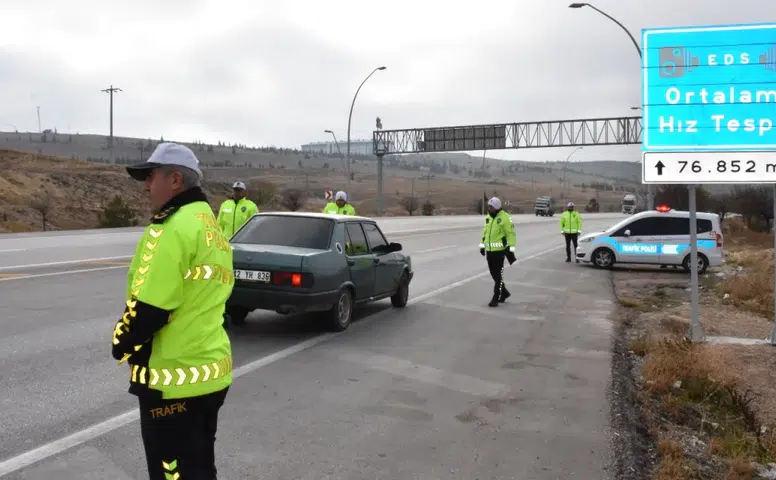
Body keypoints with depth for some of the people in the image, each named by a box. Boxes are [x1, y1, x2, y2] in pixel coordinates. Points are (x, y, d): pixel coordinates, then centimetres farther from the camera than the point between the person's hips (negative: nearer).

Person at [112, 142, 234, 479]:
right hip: (212, 368, 9)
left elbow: (147, 308, -21)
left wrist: (123, 346, -3)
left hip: (175, 378, -9)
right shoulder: (211, 226, 13)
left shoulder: (174, 226, -18)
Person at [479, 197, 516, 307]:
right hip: (489, 249, 7)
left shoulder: (505, 217, -12)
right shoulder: (488, 217, 10)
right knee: (493, 273, 13)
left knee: (498, 274, -1)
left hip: (499, 250, -7)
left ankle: (496, 298, 5)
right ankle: (504, 292, 31)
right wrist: (482, 244, 17)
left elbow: (511, 233, -13)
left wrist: (511, 249, -17)